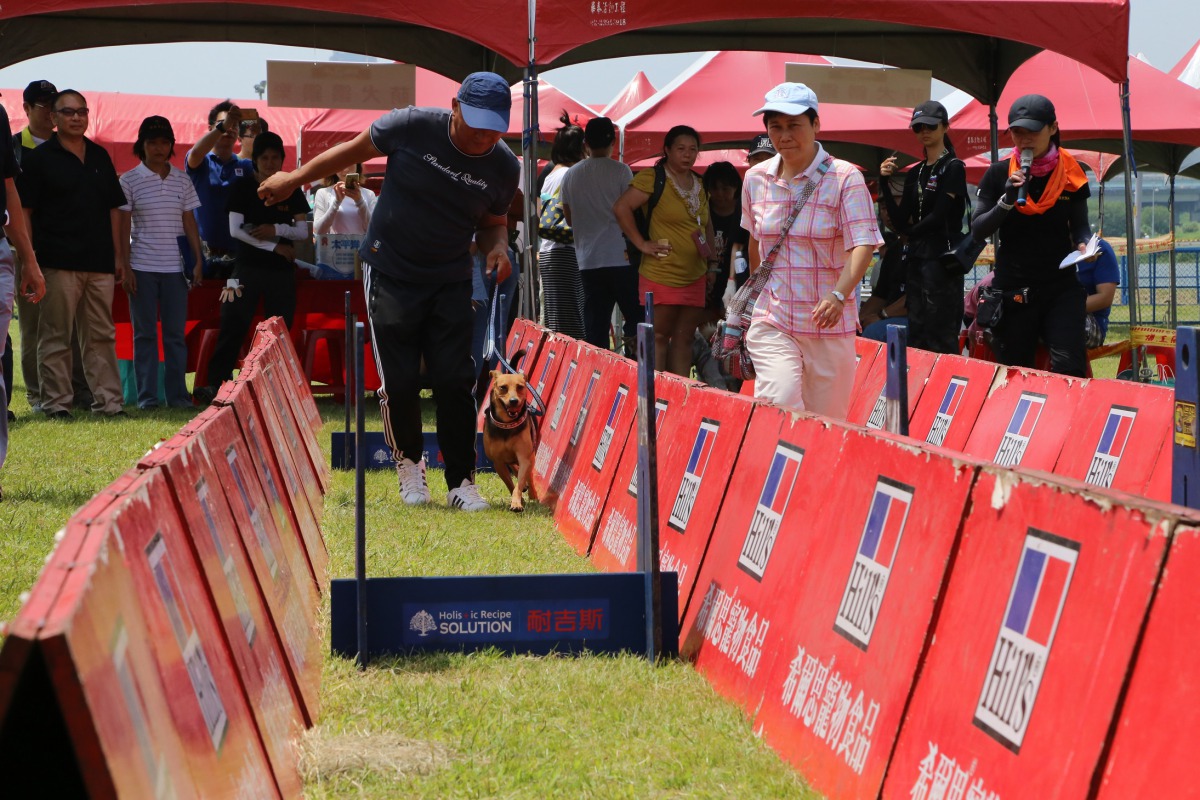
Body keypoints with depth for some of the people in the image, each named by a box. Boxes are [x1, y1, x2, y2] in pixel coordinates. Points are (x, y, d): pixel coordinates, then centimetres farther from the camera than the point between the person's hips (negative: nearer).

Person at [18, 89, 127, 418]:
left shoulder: (100, 156, 15)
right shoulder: (40, 158, 1)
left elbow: (113, 209, 19)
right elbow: (24, 211, -2)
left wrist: (117, 256, 14)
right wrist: (29, 258, -9)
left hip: (99, 262, 5)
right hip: (58, 263, -5)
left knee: (101, 335, 6)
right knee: (55, 336, -3)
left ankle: (107, 400, 9)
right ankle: (56, 401, 1)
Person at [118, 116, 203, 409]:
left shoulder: (182, 180, 8)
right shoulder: (130, 180, 1)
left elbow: (189, 223, 11)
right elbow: (123, 226, 0)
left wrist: (198, 260, 4)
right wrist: (125, 267, -6)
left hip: (174, 267, 2)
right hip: (142, 268, -2)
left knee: (176, 333, 3)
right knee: (145, 333, 1)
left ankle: (177, 393, 7)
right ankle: (147, 394, 4)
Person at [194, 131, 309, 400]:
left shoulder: (291, 190, 8)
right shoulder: (242, 187, 1)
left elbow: (303, 231, 5)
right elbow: (235, 230, -7)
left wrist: (277, 230, -14)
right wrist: (274, 246, -10)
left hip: (282, 270, 2)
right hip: (248, 267, -2)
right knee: (232, 327, -9)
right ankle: (215, 384, -11)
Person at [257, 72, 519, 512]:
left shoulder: (504, 167, -8)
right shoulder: (412, 127, -17)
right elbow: (355, 149, 0)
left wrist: (498, 247, -13)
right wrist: (295, 179, 9)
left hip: (451, 282, 2)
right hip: (391, 274, -2)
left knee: (455, 381, -7)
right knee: (399, 382, -3)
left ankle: (461, 481, 5)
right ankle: (409, 462, 23)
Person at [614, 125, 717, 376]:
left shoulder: (699, 185, 16)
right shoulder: (652, 178, -8)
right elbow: (621, 207, -15)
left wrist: (712, 263, 18)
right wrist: (642, 244, -14)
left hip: (695, 277, 7)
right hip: (661, 275, -7)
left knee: (684, 339, 7)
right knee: (659, 337, -4)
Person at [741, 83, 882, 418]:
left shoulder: (845, 178, -7)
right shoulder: (756, 179, 6)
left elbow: (863, 244, -17)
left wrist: (839, 295, -33)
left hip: (829, 324, -2)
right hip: (772, 322, 2)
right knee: (779, 405, -20)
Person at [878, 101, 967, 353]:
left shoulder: (953, 168, -4)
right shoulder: (915, 173, 16)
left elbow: (938, 217, -11)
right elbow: (900, 222, 8)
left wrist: (910, 232, 3)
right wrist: (886, 183, 0)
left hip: (942, 259, -7)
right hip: (916, 259, 8)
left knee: (941, 339, -8)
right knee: (916, 335, 7)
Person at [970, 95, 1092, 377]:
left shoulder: (1070, 173, 1)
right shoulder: (999, 174, 0)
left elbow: (1080, 226, 9)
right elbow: (978, 230, -3)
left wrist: (1083, 244, -13)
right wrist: (1007, 200, -19)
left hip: (1061, 287, -1)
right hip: (1012, 289, 1)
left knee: (1069, 368, -17)